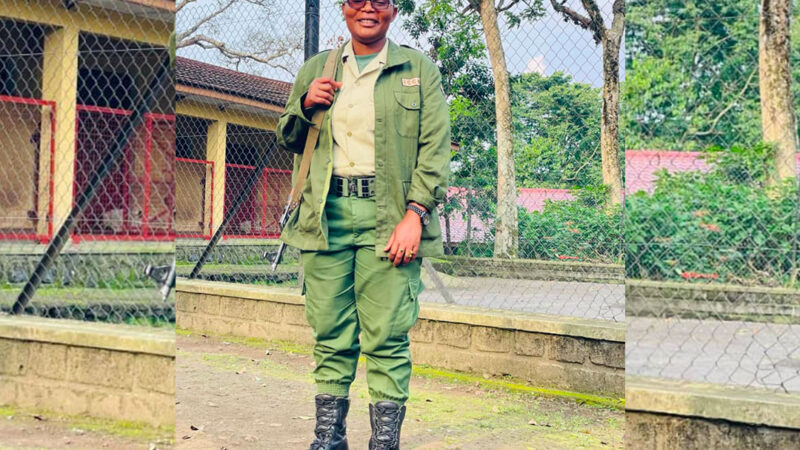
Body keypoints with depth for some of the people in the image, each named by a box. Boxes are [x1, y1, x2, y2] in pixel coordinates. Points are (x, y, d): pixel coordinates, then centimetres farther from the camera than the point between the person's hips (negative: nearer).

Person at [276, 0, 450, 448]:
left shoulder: (419, 70, 8)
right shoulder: (316, 69, 18)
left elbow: (435, 148, 0)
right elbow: (288, 140, 24)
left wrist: (415, 213, -12)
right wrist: (305, 106, 3)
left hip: (387, 216, -2)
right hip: (326, 213, 3)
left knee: (387, 336, -4)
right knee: (330, 335, 5)